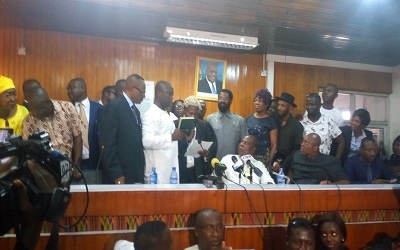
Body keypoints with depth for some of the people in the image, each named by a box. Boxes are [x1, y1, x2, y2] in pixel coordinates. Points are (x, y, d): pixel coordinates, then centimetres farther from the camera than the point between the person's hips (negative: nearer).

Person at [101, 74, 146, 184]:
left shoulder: (135, 110, 16)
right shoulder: (114, 107, -11)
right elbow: (107, 144, -16)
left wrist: (141, 172, 10)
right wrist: (116, 175, -17)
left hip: (136, 174, 8)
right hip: (120, 175, -8)